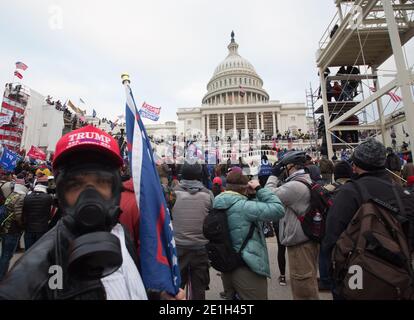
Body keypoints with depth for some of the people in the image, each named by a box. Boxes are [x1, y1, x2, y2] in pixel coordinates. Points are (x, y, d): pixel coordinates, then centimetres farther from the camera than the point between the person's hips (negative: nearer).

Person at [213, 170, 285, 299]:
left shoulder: (218, 206, 2)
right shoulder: (243, 206, -22)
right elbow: (278, 210, -23)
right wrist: (259, 188, -15)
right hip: (247, 268, -8)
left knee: (233, 296, 25)